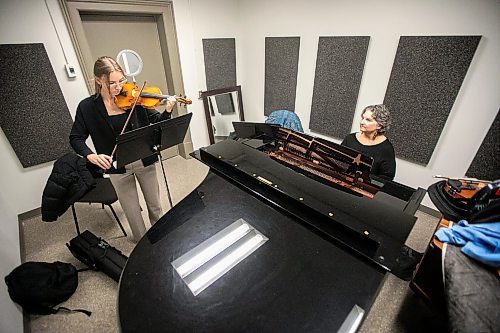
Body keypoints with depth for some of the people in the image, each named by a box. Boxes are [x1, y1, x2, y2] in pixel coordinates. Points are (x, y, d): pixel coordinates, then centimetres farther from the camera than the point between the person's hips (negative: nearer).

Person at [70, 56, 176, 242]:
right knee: (133, 213, 11)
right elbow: (76, 138, 1)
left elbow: (156, 122, -3)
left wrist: (168, 111, -23)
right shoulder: (87, 107, -5)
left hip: (145, 160, 1)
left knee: (155, 206, 16)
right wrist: (90, 155, -18)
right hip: (117, 167, -1)